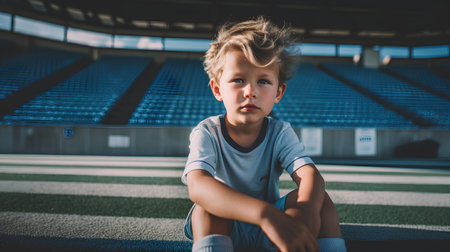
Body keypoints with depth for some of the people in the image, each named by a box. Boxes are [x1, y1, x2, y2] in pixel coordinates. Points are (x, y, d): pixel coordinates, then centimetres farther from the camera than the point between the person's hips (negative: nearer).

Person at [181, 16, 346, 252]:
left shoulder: (280, 133, -11)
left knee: (320, 198, -22)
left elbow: (310, 175, -27)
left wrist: (304, 214, -53)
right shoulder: (207, 133, -20)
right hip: (221, 226, -2)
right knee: (207, 204, -35)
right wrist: (265, 214, -55)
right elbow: (197, 186, -40)